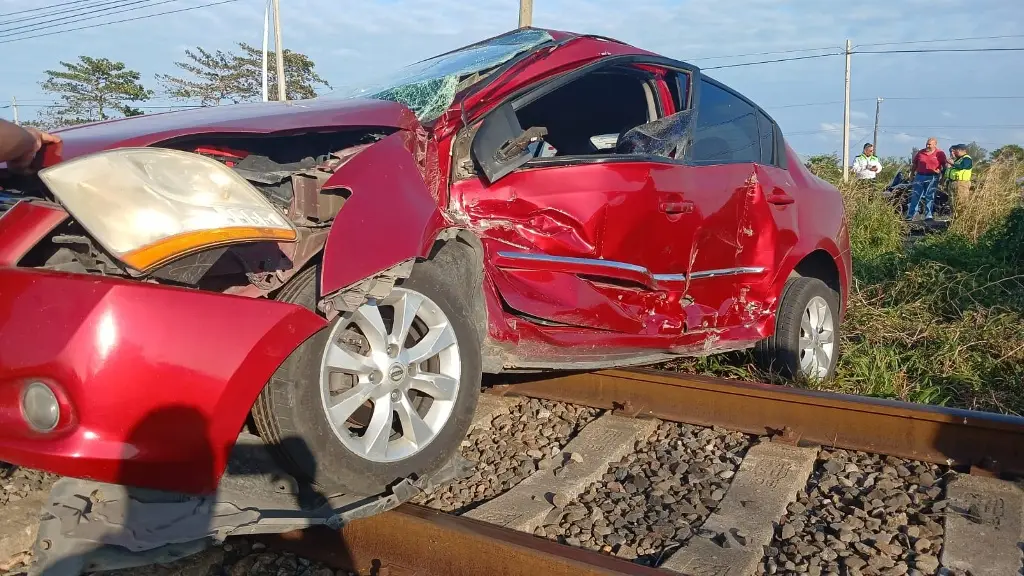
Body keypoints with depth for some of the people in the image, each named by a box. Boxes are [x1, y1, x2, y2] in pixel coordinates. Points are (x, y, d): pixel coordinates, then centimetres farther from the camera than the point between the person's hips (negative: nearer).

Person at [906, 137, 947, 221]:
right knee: (915, 196, 0)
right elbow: (915, 164, 17)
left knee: (930, 197, 0)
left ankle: (929, 216, 4)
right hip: (919, 176, 3)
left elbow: (944, 167, 3)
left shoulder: (940, 154, 1)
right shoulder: (920, 152, 8)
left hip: (932, 177, -2)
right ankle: (910, 215, 2)